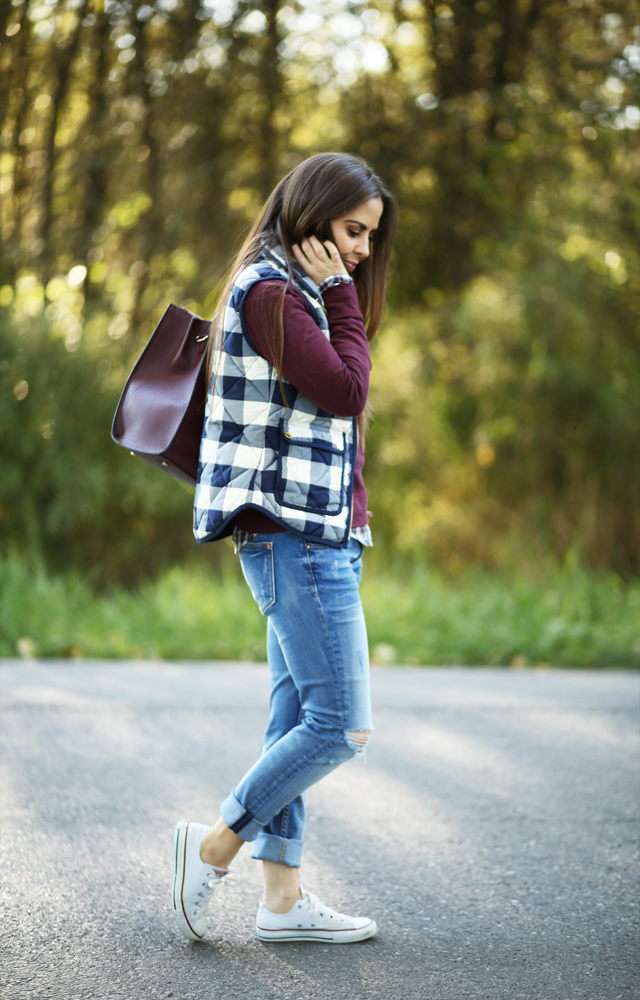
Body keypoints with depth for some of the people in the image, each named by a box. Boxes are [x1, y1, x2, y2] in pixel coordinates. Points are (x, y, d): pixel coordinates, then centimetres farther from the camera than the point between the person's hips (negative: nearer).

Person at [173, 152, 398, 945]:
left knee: (298, 721, 8)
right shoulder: (270, 290, -10)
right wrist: (339, 293, -8)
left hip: (316, 535, 11)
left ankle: (283, 897, 11)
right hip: (295, 531, -11)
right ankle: (214, 847, 1)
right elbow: (345, 389, -16)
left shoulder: (294, 292, 21)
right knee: (341, 726, -10)